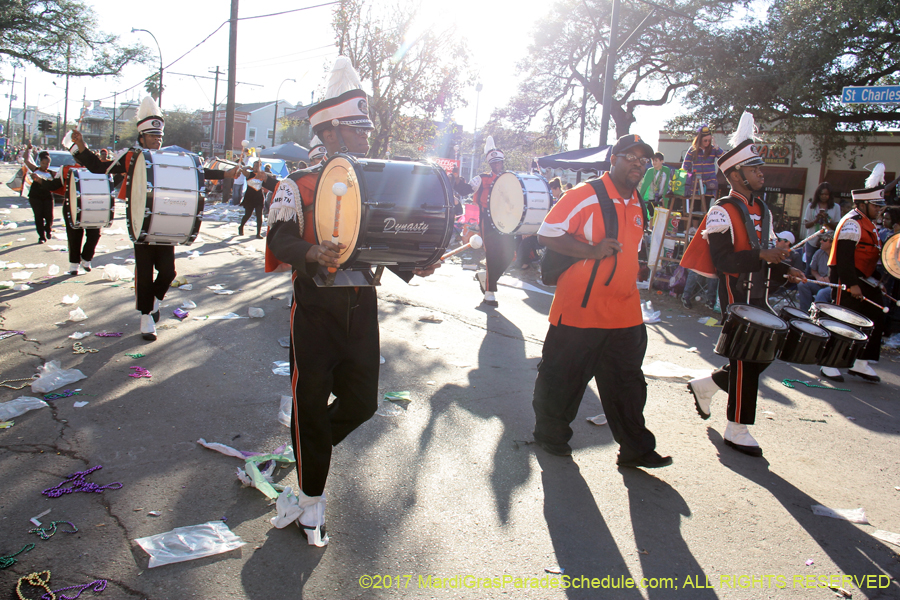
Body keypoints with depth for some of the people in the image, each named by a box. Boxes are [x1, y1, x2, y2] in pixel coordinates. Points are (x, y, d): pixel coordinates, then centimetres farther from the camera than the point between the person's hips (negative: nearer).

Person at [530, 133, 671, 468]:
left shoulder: (638, 204, 14)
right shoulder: (585, 196, -10)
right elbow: (547, 234, -15)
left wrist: (633, 271, 14)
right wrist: (592, 251, -22)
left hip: (625, 312, 7)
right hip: (579, 311, -7)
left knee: (628, 381, 11)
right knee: (564, 377, 7)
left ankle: (635, 448, 22)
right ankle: (551, 435, 27)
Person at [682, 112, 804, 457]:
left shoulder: (763, 211, 14)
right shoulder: (722, 212, -11)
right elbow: (722, 260, -22)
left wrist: (784, 271, 6)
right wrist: (761, 255, -27)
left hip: (757, 296, 8)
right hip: (735, 296, -8)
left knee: (763, 354, 12)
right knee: (747, 359, -4)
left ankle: (706, 385, 29)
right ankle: (737, 430, 9)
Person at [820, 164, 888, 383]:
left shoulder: (867, 223, 17)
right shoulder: (852, 223, -14)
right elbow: (844, 257, -22)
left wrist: (876, 280, 18)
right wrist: (852, 284, -25)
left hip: (863, 281, 10)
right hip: (847, 281, -10)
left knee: (875, 322, 10)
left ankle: (860, 364, 18)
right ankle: (828, 363, 5)